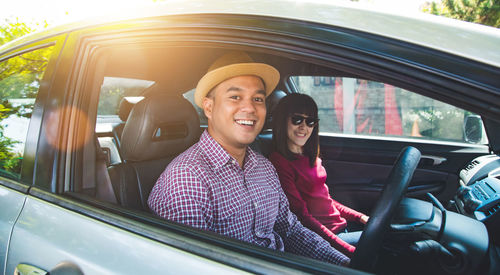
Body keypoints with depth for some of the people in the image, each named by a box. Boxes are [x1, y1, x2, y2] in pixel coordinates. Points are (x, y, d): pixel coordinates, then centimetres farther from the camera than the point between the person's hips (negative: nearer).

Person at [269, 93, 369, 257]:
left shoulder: (310, 157, 14)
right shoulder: (279, 163, -15)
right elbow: (302, 216, -19)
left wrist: (360, 217, 7)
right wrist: (350, 251, -23)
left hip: (342, 227, 9)